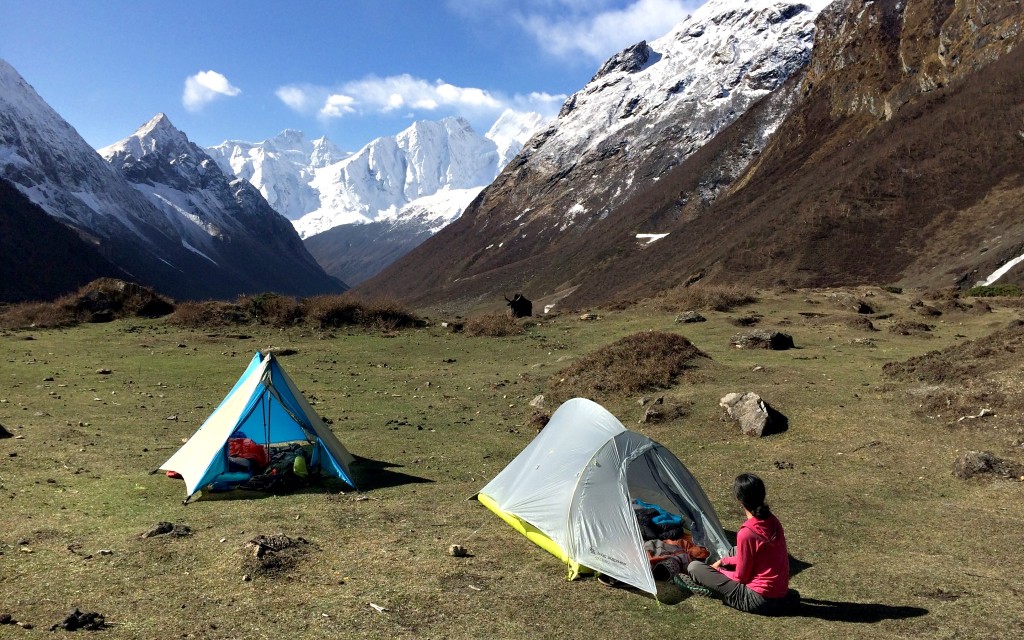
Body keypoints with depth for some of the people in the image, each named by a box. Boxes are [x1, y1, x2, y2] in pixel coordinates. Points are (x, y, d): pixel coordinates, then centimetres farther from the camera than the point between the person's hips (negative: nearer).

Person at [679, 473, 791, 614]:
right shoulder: (772, 520, 1)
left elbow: (741, 577, -11)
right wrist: (724, 562, 18)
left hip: (759, 601, -8)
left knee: (694, 567, -7)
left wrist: (717, 570, 6)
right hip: (780, 596, 8)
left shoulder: (746, 533, -23)